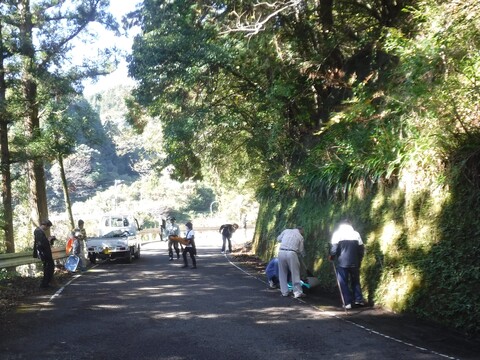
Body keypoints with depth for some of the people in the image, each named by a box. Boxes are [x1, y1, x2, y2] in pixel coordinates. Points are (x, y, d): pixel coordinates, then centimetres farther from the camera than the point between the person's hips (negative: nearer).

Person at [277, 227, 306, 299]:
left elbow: (278, 239, 21)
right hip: (291, 253, -3)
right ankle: (298, 292, 6)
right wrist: (303, 254, 32)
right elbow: (301, 250, 11)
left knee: (282, 273, 13)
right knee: (295, 273, 5)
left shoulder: (286, 231, 15)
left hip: (281, 252, 3)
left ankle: (284, 292, 16)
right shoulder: (300, 236, 12)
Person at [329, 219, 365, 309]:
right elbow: (361, 248, 8)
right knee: (355, 281, 17)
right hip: (354, 262, 3)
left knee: (343, 283, 3)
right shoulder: (356, 234, 8)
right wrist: (359, 259, 17)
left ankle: (347, 302, 0)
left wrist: (331, 256, 6)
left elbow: (334, 248, -10)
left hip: (342, 262, -3)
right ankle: (359, 299, 15)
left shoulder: (337, 233, -2)